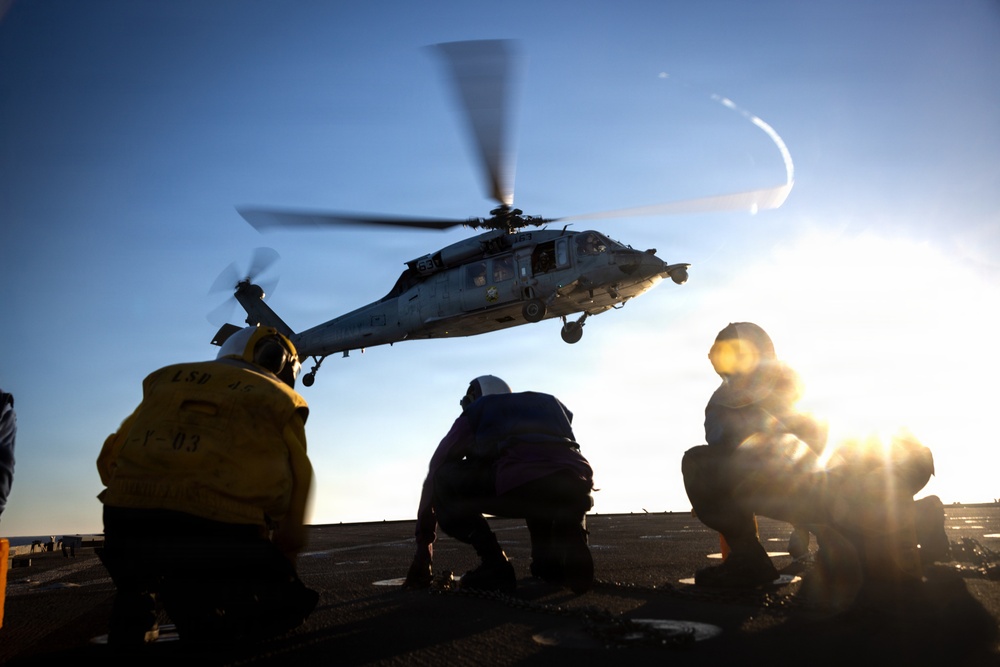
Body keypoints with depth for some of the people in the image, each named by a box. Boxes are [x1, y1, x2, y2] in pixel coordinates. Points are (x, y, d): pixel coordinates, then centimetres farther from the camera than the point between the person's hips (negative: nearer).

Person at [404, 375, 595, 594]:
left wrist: (423, 546, 35)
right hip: (576, 490, 5)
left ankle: (494, 566, 6)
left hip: (521, 485, -5)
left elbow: (434, 475, 29)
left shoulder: (474, 412, 29)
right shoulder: (552, 404, 40)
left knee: (444, 482, 19)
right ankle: (570, 549, 12)